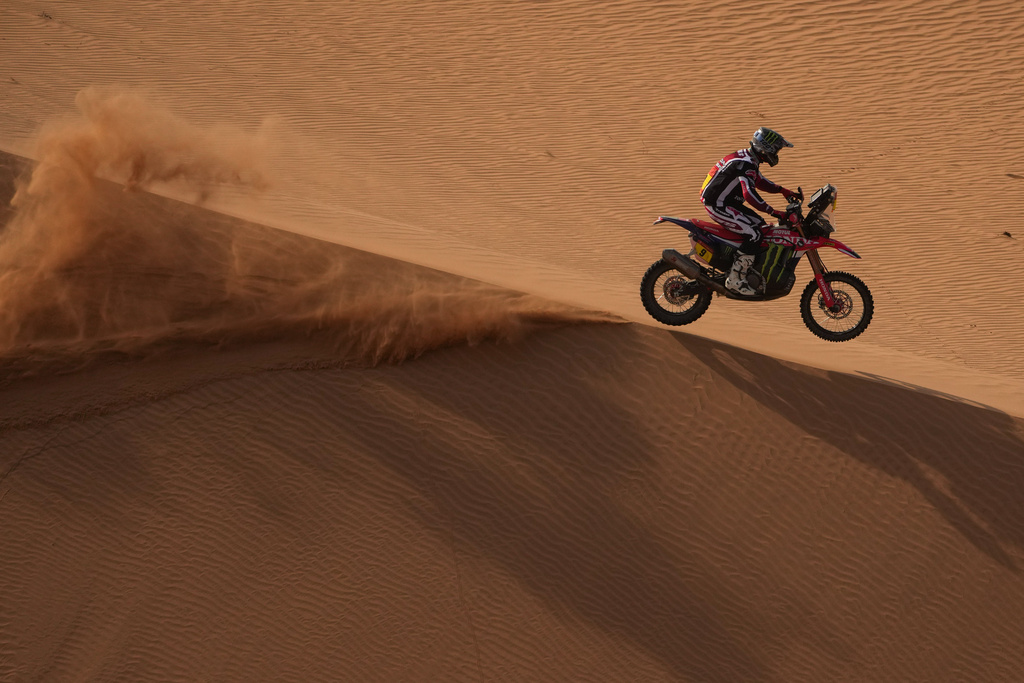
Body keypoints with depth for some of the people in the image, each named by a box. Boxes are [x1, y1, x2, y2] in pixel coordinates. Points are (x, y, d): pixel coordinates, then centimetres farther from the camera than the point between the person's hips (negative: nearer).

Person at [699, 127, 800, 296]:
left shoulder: (750, 160, 10)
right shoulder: (746, 164, -24)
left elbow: (760, 181, 26)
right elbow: (749, 193, -36)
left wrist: (782, 190, 12)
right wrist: (775, 213, -39)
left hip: (728, 202, 11)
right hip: (717, 205, -11)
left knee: (762, 226, 15)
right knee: (753, 234, -20)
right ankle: (735, 280, -17)